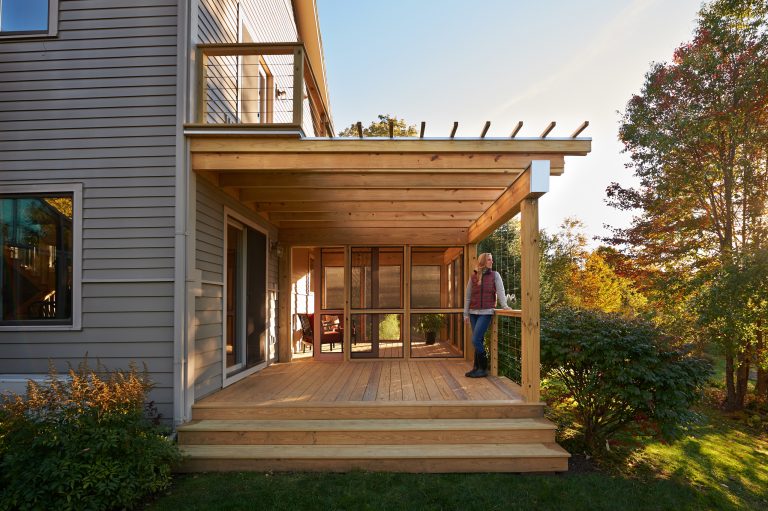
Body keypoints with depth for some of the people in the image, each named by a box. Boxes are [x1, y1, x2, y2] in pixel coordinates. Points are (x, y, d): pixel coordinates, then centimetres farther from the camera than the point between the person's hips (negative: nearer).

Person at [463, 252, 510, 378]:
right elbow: (467, 296, 10)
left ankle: (483, 369, 2)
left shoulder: (495, 275, 4)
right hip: (473, 312, 3)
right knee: (478, 341, 6)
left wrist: (504, 305, -18)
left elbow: (500, 291, -3)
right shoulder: (473, 276, 8)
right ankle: (477, 367, 16)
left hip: (486, 312, -3)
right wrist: (466, 314, 8)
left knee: (476, 340, -10)